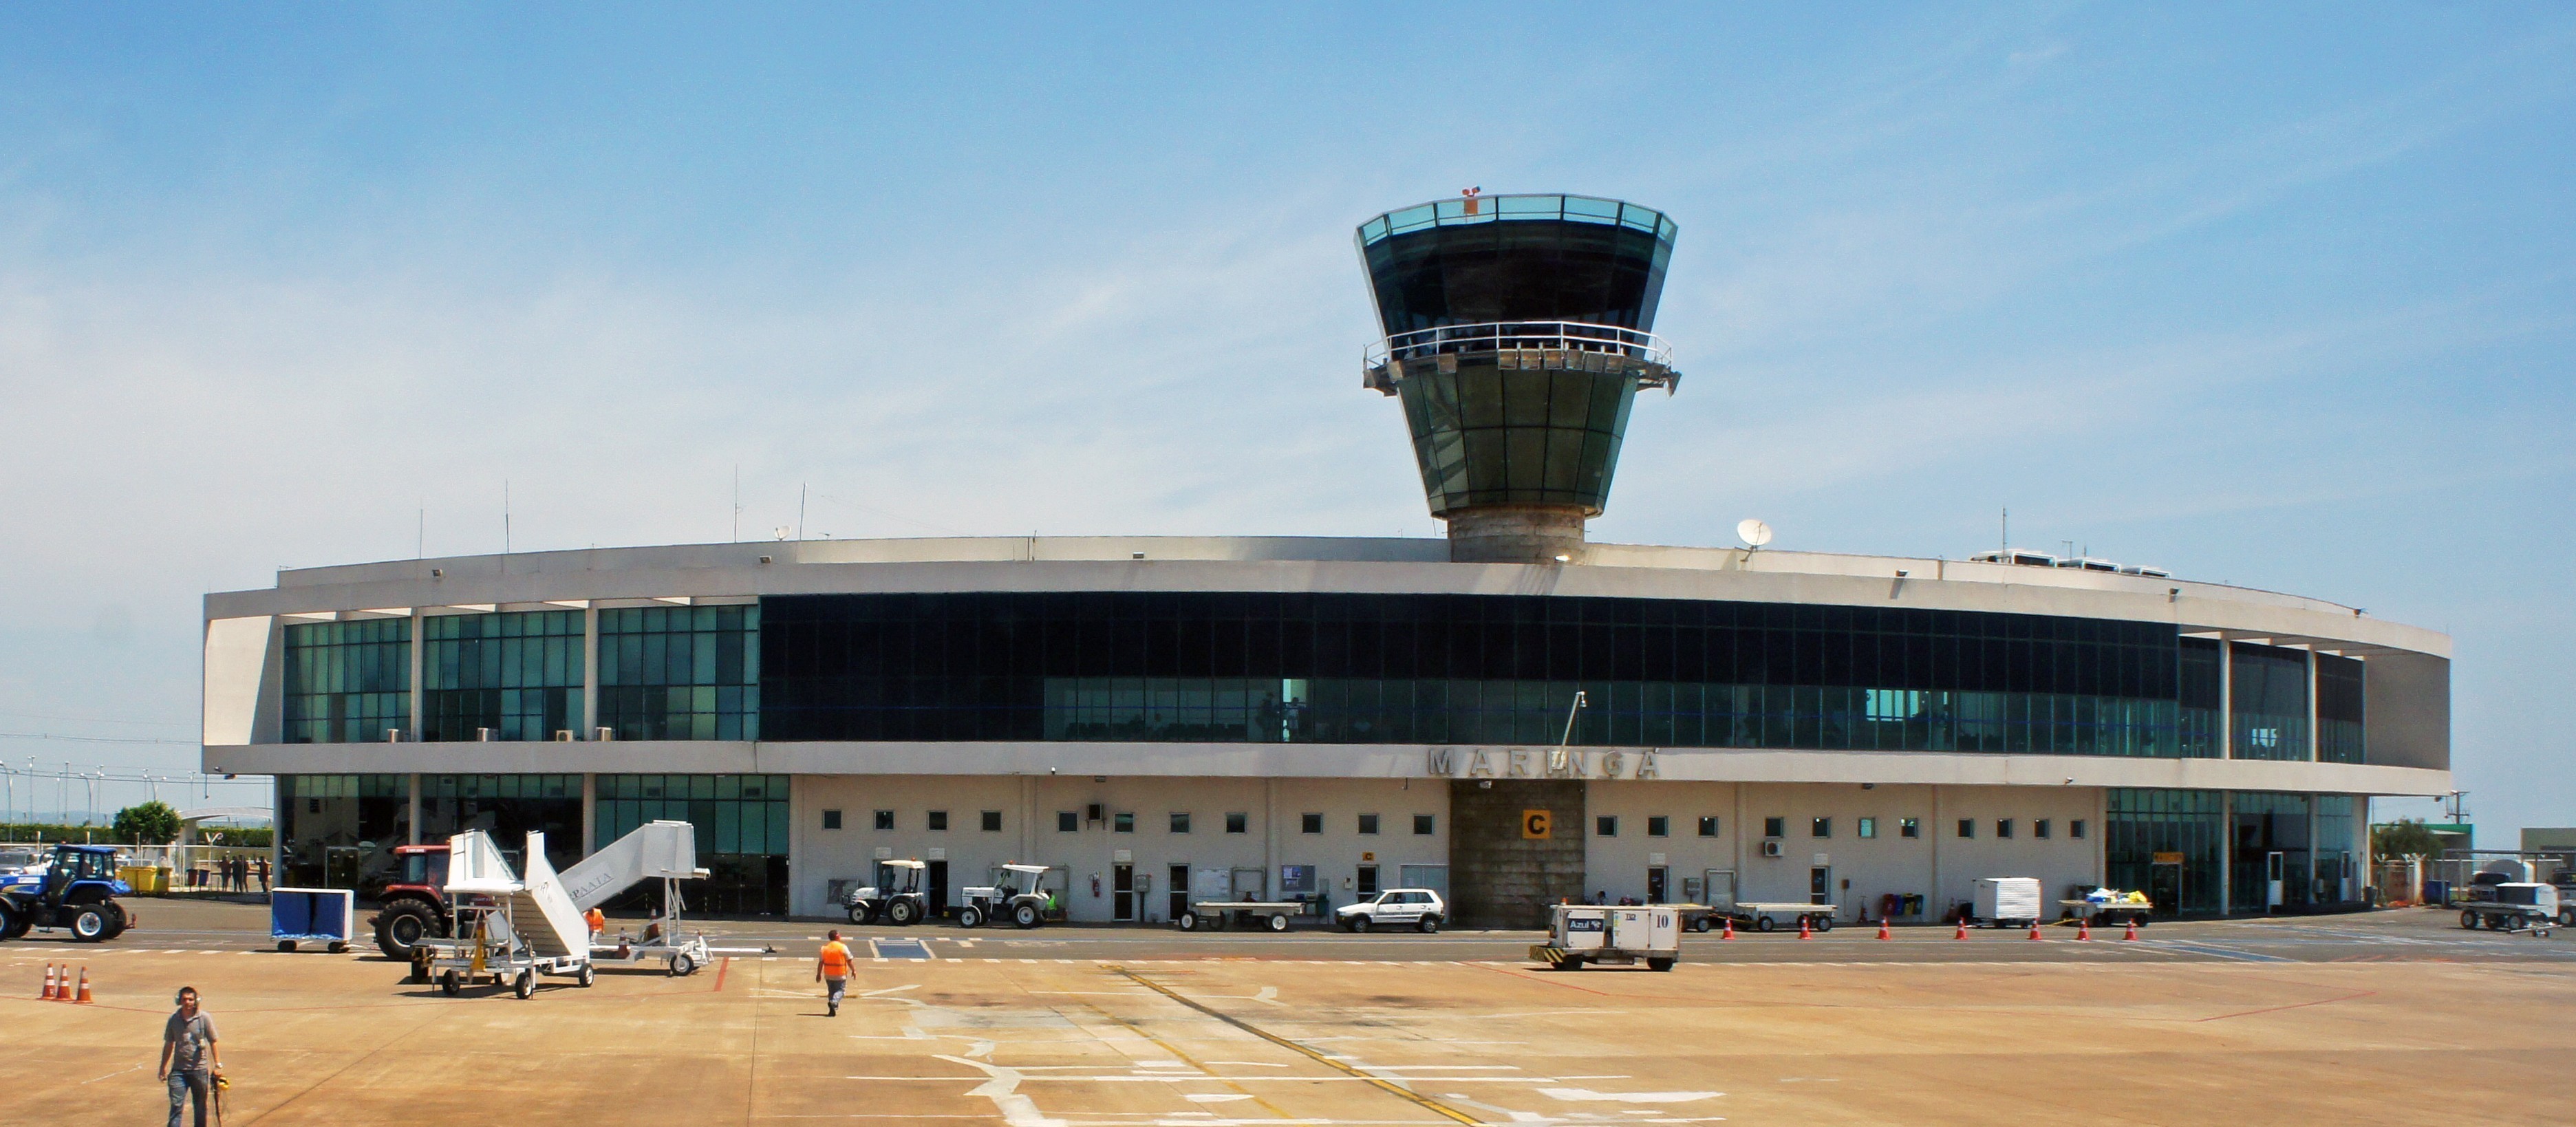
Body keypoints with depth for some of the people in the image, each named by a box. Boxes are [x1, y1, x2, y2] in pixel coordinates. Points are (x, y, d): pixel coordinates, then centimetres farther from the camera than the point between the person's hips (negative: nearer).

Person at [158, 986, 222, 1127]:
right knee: (176, 1105, -8)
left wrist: (218, 1065, -3)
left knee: (200, 1108, 10)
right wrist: (163, 1067, 14)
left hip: (200, 1069, -1)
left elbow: (213, 1043, 0)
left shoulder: (203, 1018, -5)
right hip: (179, 1069, 1)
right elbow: (169, 1045, 11)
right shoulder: (174, 1019, 1)